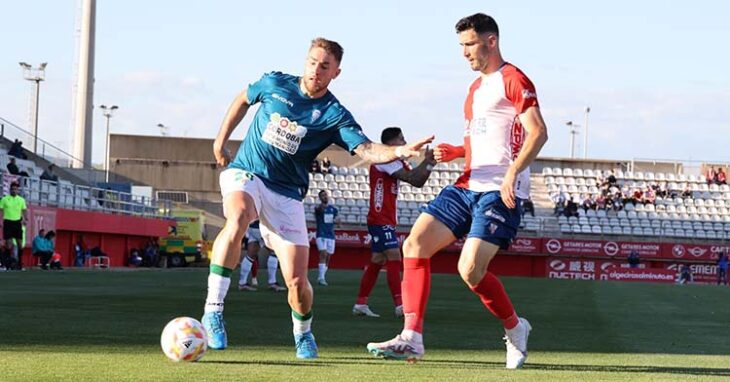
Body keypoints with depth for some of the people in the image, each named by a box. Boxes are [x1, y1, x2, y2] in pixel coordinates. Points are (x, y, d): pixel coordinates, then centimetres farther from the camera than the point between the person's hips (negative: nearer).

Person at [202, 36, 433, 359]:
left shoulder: (335, 115, -5)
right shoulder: (274, 84, 0)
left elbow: (366, 150, -19)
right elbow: (243, 100, 21)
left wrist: (400, 151, -37)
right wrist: (221, 140, 19)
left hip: (286, 194, 0)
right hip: (245, 174, 0)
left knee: (297, 281, -7)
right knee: (238, 219, -38)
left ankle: (303, 333, 28)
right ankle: (213, 311, -32)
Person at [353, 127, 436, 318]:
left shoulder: (395, 162, 19)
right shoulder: (385, 159, -12)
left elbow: (417, 182, 14)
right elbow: (410, 178, -21)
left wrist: (429, 163, 1)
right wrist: (427, 162, -13)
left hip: (386, 221, 10)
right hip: (381, 221, -10)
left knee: (377, 261, 10)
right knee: (394, 257, -15)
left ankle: (360, 304, 12)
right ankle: (400, 305, -20)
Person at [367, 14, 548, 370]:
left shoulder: (513, 80, -6)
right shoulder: (476, 88, 22)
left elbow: (538, 132, -17)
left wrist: (513, 171, -29)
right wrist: (455, 152, 12)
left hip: (499, 191, -9)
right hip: (467, 185, 9)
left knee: (470, 270, -17)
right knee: (415, 243, -5)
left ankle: (515, 329, 10)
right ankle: (411, 339, -6)